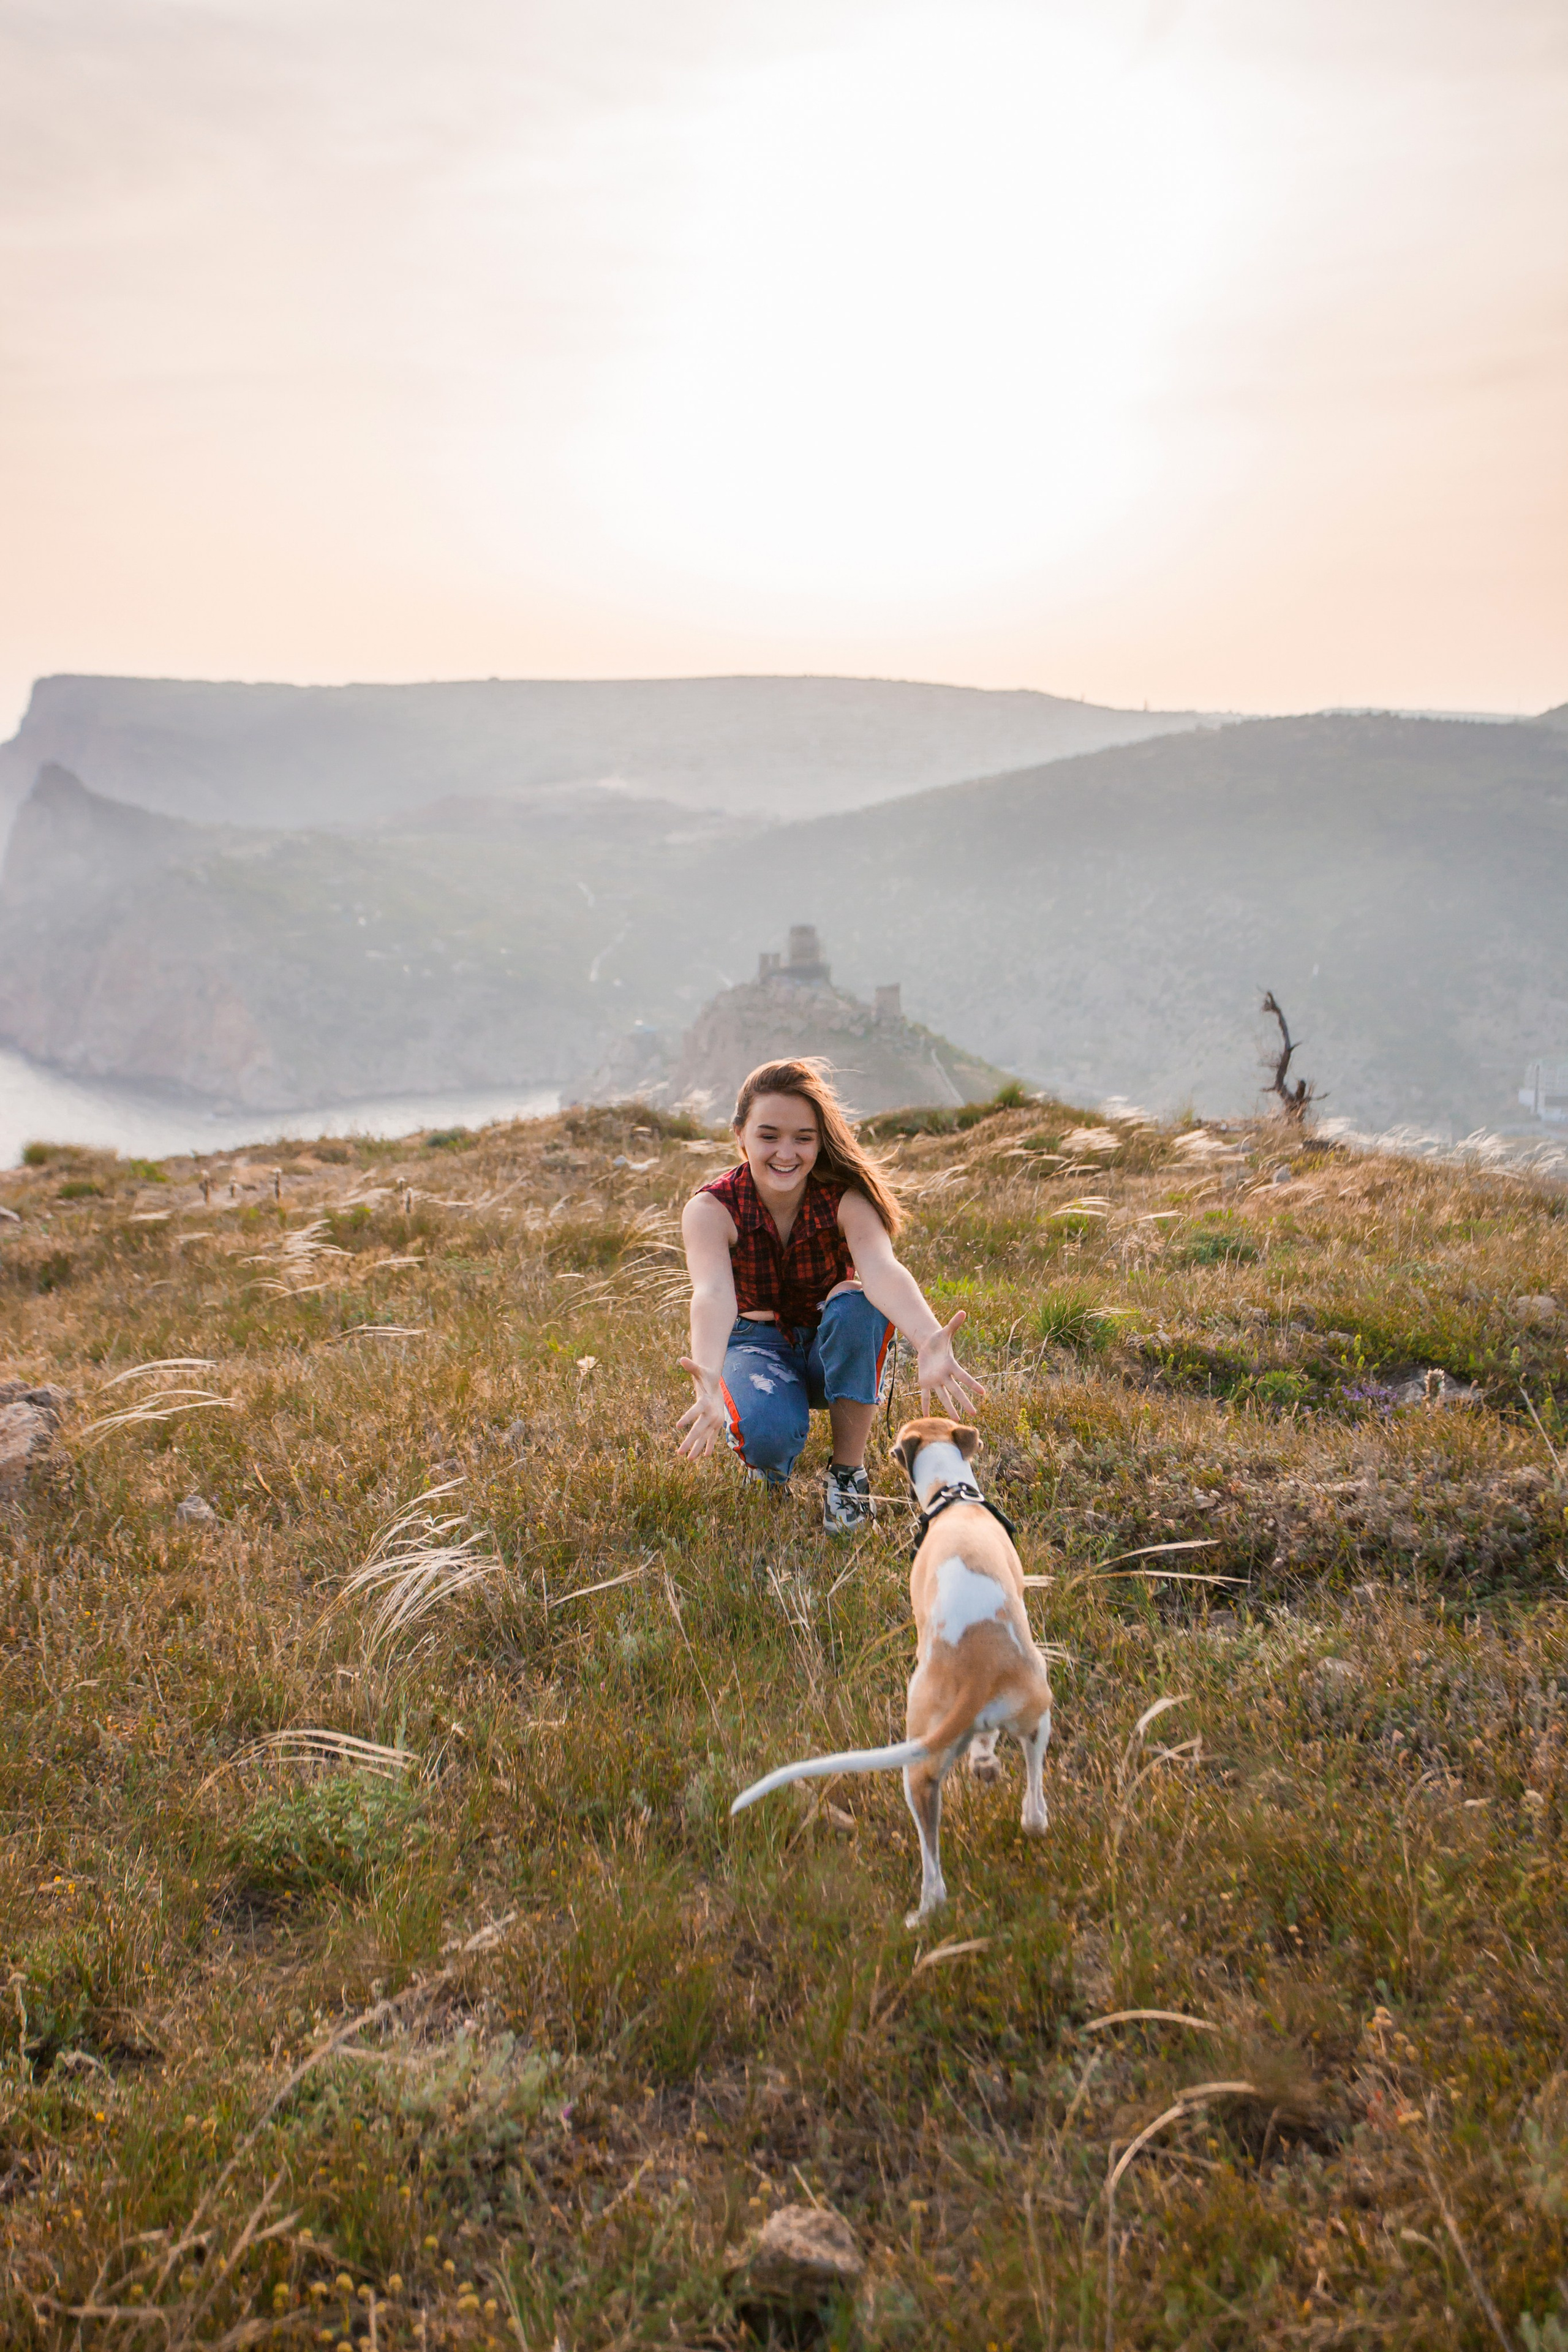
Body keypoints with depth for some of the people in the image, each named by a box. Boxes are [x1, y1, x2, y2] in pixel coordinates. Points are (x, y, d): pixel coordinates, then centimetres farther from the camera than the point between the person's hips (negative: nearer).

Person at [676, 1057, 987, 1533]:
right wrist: (708, 1381, -63)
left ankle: (848, 1472, -17)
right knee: (770, 1434, -37)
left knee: (857, 1300, -34)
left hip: (832, 1349, 2)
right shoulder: (711, 1210, -20)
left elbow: (882, 1268, -41)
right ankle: (766, 1461, 4)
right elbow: (713, 1294, -40)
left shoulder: (846, 1200, -20)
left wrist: (927, 1341, -64)